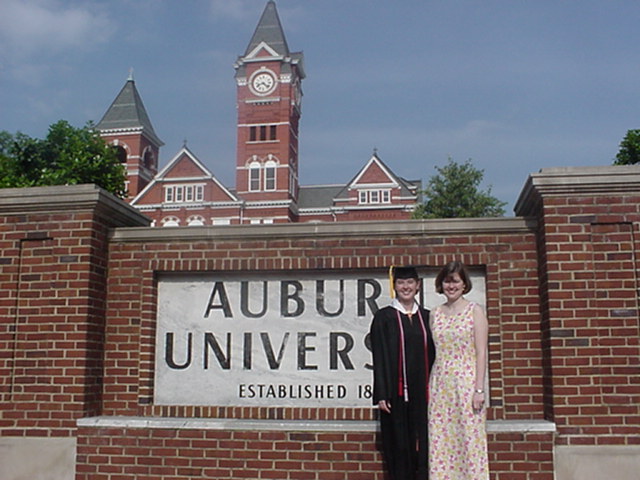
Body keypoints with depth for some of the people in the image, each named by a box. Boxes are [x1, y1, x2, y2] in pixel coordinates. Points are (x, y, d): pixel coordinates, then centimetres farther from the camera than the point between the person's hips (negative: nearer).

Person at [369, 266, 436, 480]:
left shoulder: (426, 317, 11)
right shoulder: (384, 317, 1)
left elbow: (433, 356, 13)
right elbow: (380, 358, -4)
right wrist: (381, 394, -10)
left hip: (422, 392, 3)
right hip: (396, 392, -3)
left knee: (423, 446, 4)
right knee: (399, 446, 1)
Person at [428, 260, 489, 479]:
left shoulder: (475, 311, 1)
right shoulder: (435, 313, 11)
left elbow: (481, 353, -4)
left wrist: (479, 389, -10)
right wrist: (428, 386, 6)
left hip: (466, 383, -4)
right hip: (440, 385, 4)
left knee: (469, 440, -3)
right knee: (440, 442, 4)